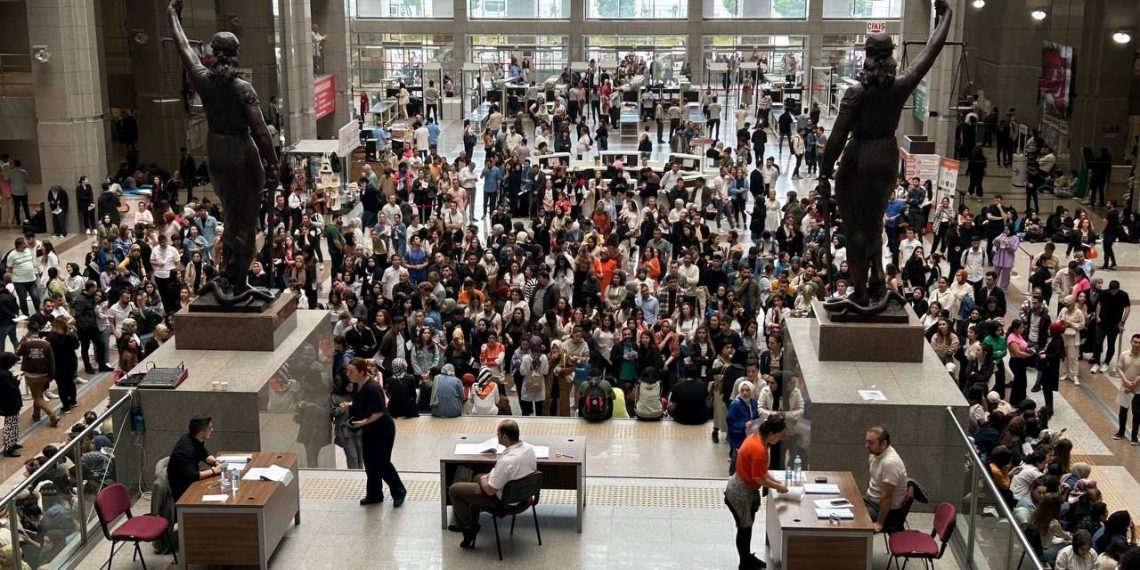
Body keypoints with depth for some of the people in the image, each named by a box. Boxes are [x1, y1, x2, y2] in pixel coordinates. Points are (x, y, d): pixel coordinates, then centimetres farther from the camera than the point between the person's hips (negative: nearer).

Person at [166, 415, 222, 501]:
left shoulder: (196, 440, -2)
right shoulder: (187, 448, -30)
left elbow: (205, 454, 17)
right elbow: (191, 476, -36)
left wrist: (215, 462, -3)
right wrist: (213, 471, -27)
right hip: (182, 491, -9)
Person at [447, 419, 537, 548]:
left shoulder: (506, 461, -37)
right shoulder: (529, 449, -12)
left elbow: (490, 490, -26)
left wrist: (483, 479, -4)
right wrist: (491, 475, 9)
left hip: (502, 499, -8)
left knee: (454, 489, 5)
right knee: (478, 477, 33)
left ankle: (468, 527, 18)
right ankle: (472, 522, 39)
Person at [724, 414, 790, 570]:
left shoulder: (756, 438, 0)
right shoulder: (758, 449, -30)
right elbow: (759, 478, -24)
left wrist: (776, 481, 6)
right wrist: (778, 487, -10)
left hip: (746, 490, 9)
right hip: (740, 493, -9)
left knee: (747, 527, 23)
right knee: (744, 529, 7)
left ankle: (748, 557, 39)